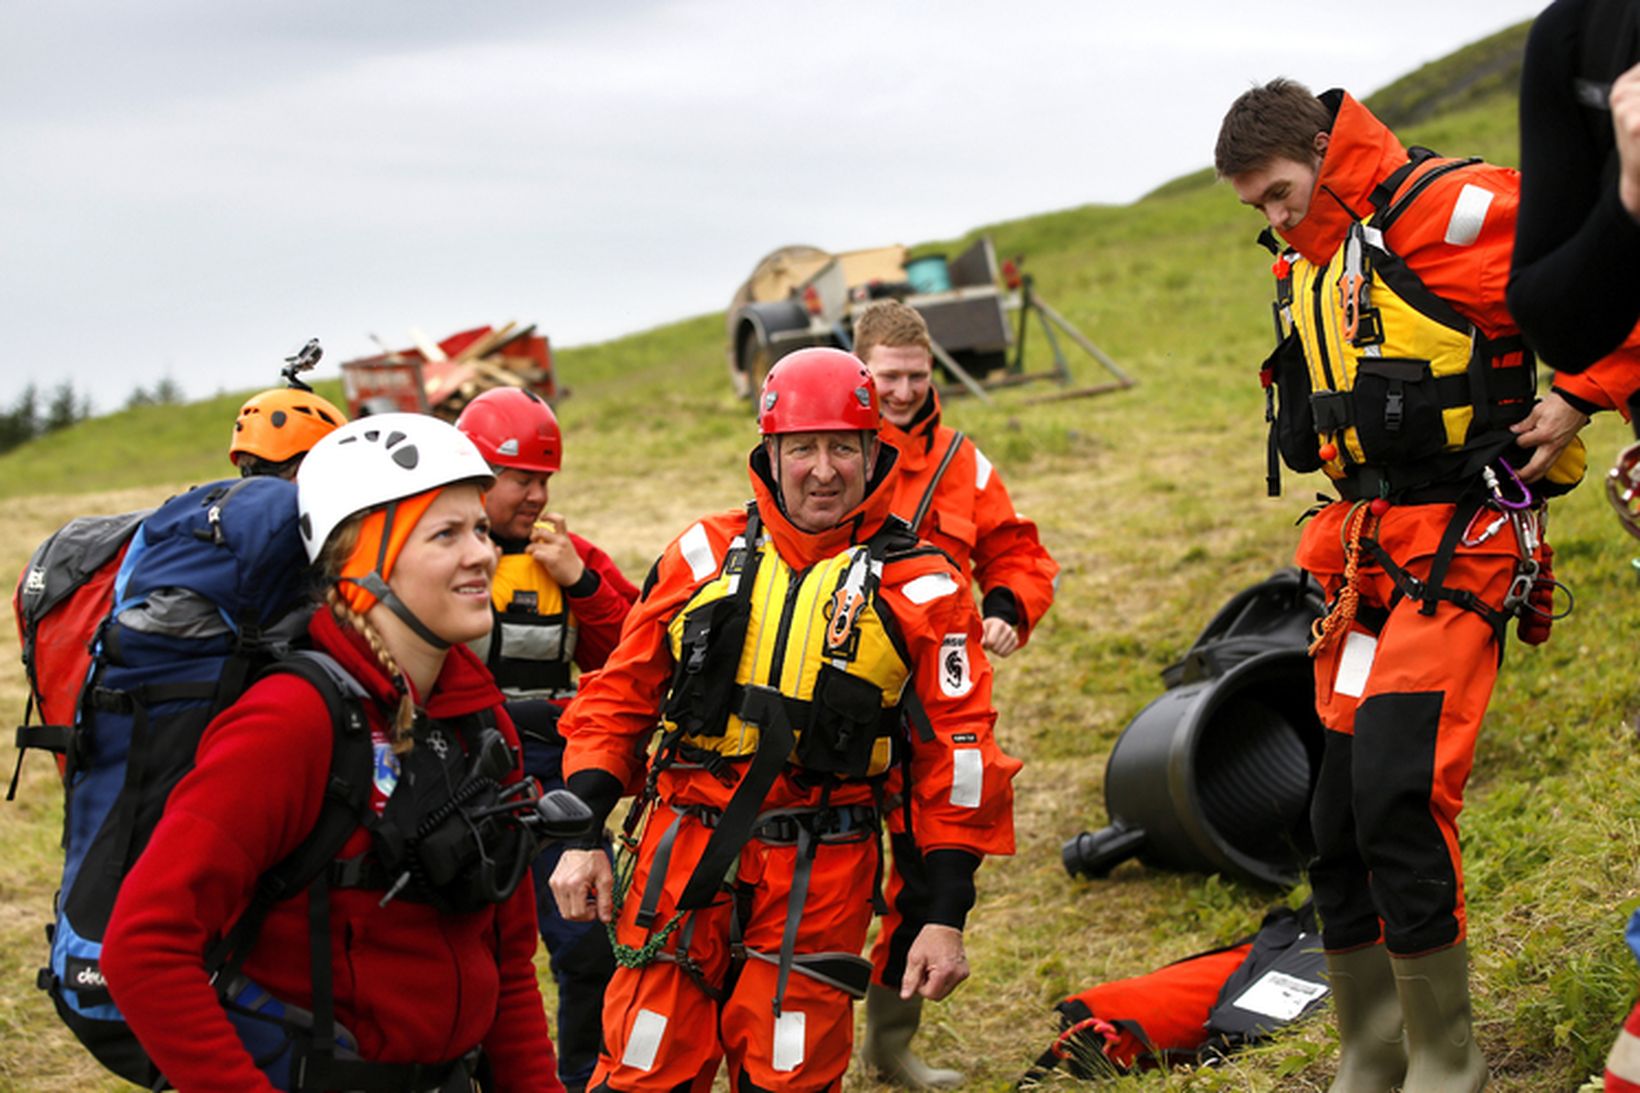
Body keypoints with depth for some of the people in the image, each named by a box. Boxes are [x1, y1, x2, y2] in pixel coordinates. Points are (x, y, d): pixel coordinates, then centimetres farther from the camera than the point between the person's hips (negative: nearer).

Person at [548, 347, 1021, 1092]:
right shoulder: (704, 554, 8)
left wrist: (947, 917, -3)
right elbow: (620, 695, 12)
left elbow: (959, 753, 0)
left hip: (818, 881, -2)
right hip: (683, 858, 2)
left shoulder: (918, 587, 1)